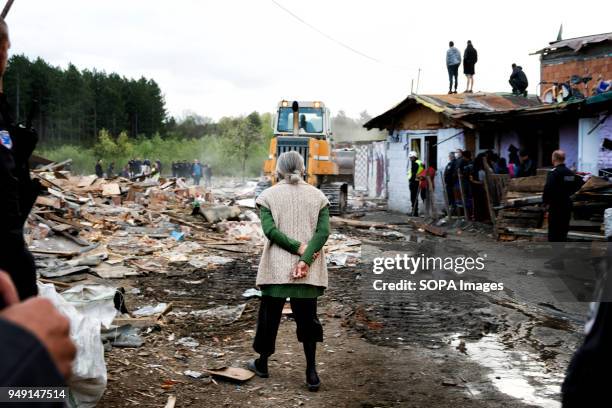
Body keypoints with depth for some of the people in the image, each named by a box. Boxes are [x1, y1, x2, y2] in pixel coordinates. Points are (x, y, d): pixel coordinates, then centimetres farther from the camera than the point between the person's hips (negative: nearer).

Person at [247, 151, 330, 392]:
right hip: (310, 271, 1)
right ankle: (311, 373, 7)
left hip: (276, 267, -1)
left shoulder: (268, 196, 0)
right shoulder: (317, 196, 4)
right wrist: (306, 259, -14)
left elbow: (270, 230, -13)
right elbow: (323, 231, -8)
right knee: (307, 318, 10)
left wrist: (299, 248, -12)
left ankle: (262, 364, 28)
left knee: (269, 315, 13)